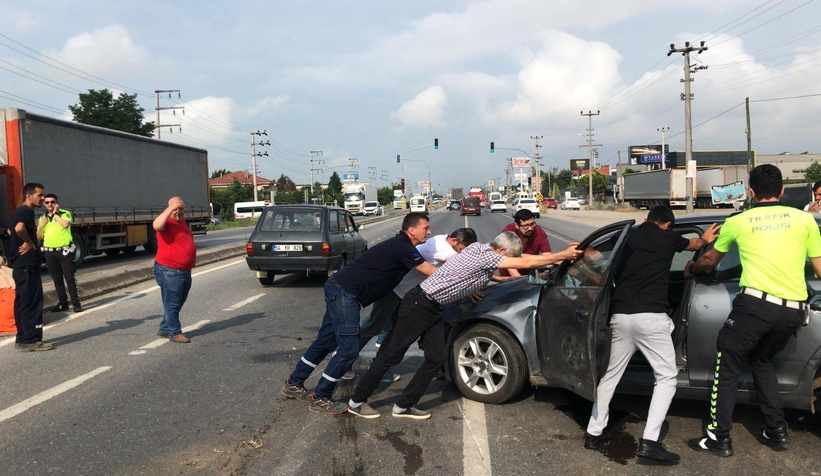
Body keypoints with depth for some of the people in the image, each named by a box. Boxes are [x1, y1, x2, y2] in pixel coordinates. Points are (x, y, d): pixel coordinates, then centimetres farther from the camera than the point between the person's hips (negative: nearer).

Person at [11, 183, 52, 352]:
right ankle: (31, 340, -6)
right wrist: (30, 243, -17)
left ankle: (22, 339, 18)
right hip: (27, 263, -10)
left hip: (21, 263, 10)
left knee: (22, 302, 12)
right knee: (32, 301, -8)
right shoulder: (27, 211, -13)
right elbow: (19, 228, -32)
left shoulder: (19, 211, 18)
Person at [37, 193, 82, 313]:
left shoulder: (65, 213, -3)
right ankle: (63, 303, 17)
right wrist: (41, 226, -4)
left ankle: (76, 303, -2)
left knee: (70, 278, -6)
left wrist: (55, 213, -13)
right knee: (57, 279, 9)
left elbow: (66, 224, -25)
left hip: (65, 251, -5)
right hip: (50, 252, 5)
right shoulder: (42, 218, 12)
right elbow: (39, 237, 13)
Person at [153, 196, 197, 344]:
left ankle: (164, 329, 31)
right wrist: (170, 208, -37)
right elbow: (156, 226, -38)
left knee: (178, 303, 18)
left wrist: (192, 259, 20)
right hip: (169, 271, -9)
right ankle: (175, 333, 6)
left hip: (185, 271, 9)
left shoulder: (183, 222, 14)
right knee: (172, 304, -1)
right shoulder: (167, 222, -13)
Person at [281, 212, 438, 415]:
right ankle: (320, 399, 4)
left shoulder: (401, 246, 14)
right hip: (344, 292, -10)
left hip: (341, 290, 10)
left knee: (325, 342, 17)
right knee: (349, 348, -7)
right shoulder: (403, 248, -15)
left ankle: (294, 384, 29)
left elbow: (426, 270, 25)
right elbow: (433, 274, -12)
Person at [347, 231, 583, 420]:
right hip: (420, 304, -10)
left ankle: (404, 406, 15)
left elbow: (521, 259, 18)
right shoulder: (484, 256, -19)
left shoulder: (481, 249, 7)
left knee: (435, 359, 7)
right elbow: (525, 263, -19)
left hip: (433, 308, 10)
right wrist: (564, 255, -12)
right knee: (392, 354, -1)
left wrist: (553, 259, 15)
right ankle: (357, 401, 11)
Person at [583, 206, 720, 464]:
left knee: (609, 375, 16)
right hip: (650, 317, -4)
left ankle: (594, 433, 22)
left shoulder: (629, 236, 17)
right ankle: (649, 441, -2)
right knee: (666, 376, 8)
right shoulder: (667, 237, 10)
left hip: (620, 315, 4)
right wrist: (705, 239, 55)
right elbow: (693, 244, 33)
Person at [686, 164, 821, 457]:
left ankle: (719, 437, 8)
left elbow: (710, 261, 25)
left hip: (757, 303, -4)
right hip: (794, 310, 4)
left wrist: (691, 269, 46)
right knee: (761, 361, 27)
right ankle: (776, 429, 27)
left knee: (727, 365, 9)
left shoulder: (738, 222, 9)